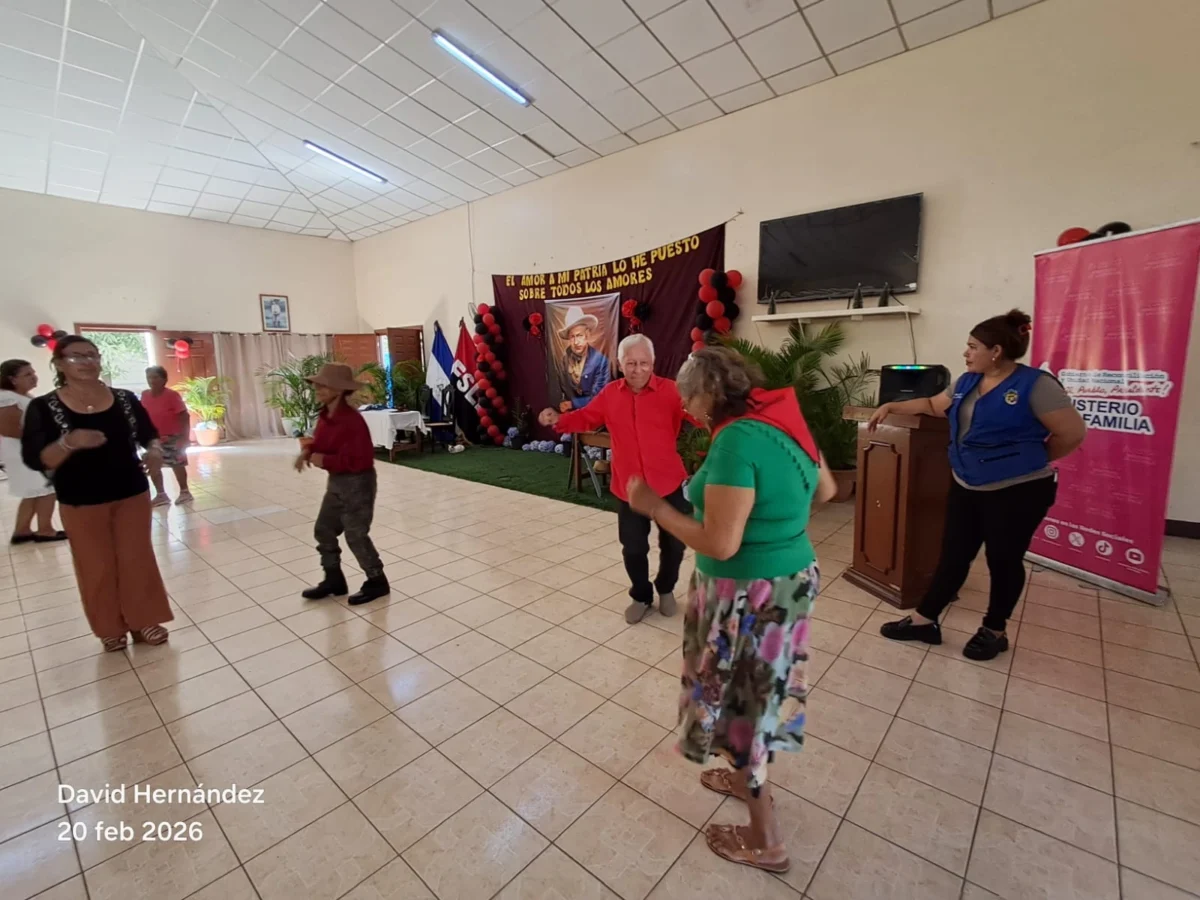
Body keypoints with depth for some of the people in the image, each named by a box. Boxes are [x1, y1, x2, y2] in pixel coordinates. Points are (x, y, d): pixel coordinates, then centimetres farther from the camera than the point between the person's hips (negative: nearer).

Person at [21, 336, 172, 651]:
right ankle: (111, 628, 26)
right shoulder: (44, 407, -8)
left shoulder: (125, 398, -2)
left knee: (137, 558, 9)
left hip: (132, 494, 2)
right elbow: (34, 459, -12)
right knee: (96, 566, 10)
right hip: (81, 503, -1)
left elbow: (149, 434, 6)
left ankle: (143, 621, 23)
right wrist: (69, 442, -30)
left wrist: (154, 449, -16)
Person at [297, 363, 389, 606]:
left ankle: (376, 582, 18)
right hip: (336, 481, 10)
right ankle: (334, 580, 32)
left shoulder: (352, 420, -25)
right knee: (324, 530, 16)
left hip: (357, 483, -10)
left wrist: (325, 461, -26)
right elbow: (321, 441, 19)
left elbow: (361, 459, -28)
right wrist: (308, 451, -3)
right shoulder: (325, 415, 4)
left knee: (356, 535, 0)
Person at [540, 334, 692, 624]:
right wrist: (558, 420, -6)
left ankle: (666, 589, 44)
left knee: (673, 543, 15)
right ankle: (641, 595, 38)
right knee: (633, 548, 12)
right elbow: (586, 418, 6)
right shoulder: (610, 394, 2)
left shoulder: (670, 390, -8)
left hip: (670, 485, -2)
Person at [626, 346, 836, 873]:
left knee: (742, 698, 12)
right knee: (758, 693, 26)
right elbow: (826, 489, 15)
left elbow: (720, 544, -28)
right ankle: (747, 777, 50)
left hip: (748, 594, -8)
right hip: (791, 579, 9)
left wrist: (653, 506, -18)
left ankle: (765, 841, 33)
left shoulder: (737, 440, -26)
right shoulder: (782, 422, 2)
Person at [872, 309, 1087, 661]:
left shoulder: (1035, 385, -15)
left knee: (1004, 560, 9)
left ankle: (994, 631, 28)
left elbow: (1073, 433, -12)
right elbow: (933, 405, 22)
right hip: (966, 487, 6)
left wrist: (1030, 460, -2)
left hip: (1017, 491, -6)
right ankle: (924, 620, 19)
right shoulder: (967, 382, 6)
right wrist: (892, 406, 16)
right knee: (953, 555, 11)